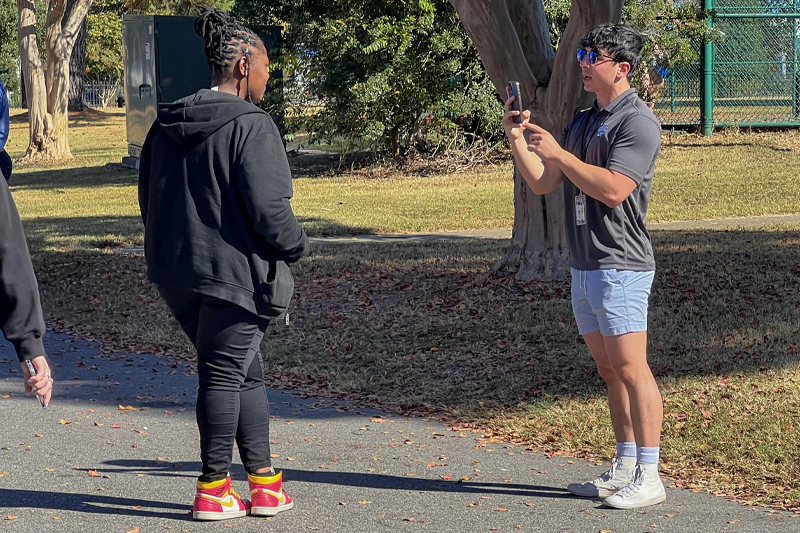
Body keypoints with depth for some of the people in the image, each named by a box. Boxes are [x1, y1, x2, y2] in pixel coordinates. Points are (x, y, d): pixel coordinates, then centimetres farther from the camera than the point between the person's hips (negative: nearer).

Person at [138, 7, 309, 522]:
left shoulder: (168, 125, 10)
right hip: (234, 272, -7)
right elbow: (268, 208, -18)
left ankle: (262, 478, 19)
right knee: (225, 374, 3)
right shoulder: (251, 125, -15)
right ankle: (214, 488, 9)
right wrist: (296, 246, -1)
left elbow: (149, 198, 16)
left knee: (246, 371, 17)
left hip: (176, 274, 7)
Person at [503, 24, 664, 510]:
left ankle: (648, 478, -9)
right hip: (584, 265, 9)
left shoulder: (637, 121, -10)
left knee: (631, 369, -10)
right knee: (610, 371, 12)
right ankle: (624, 470, 18)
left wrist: (558, 152, -19)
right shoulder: (583, 122, 18)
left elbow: (613, 189, -21)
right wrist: (517, 139, 5)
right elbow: (542, 183, 18)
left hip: (621, 265, -9)